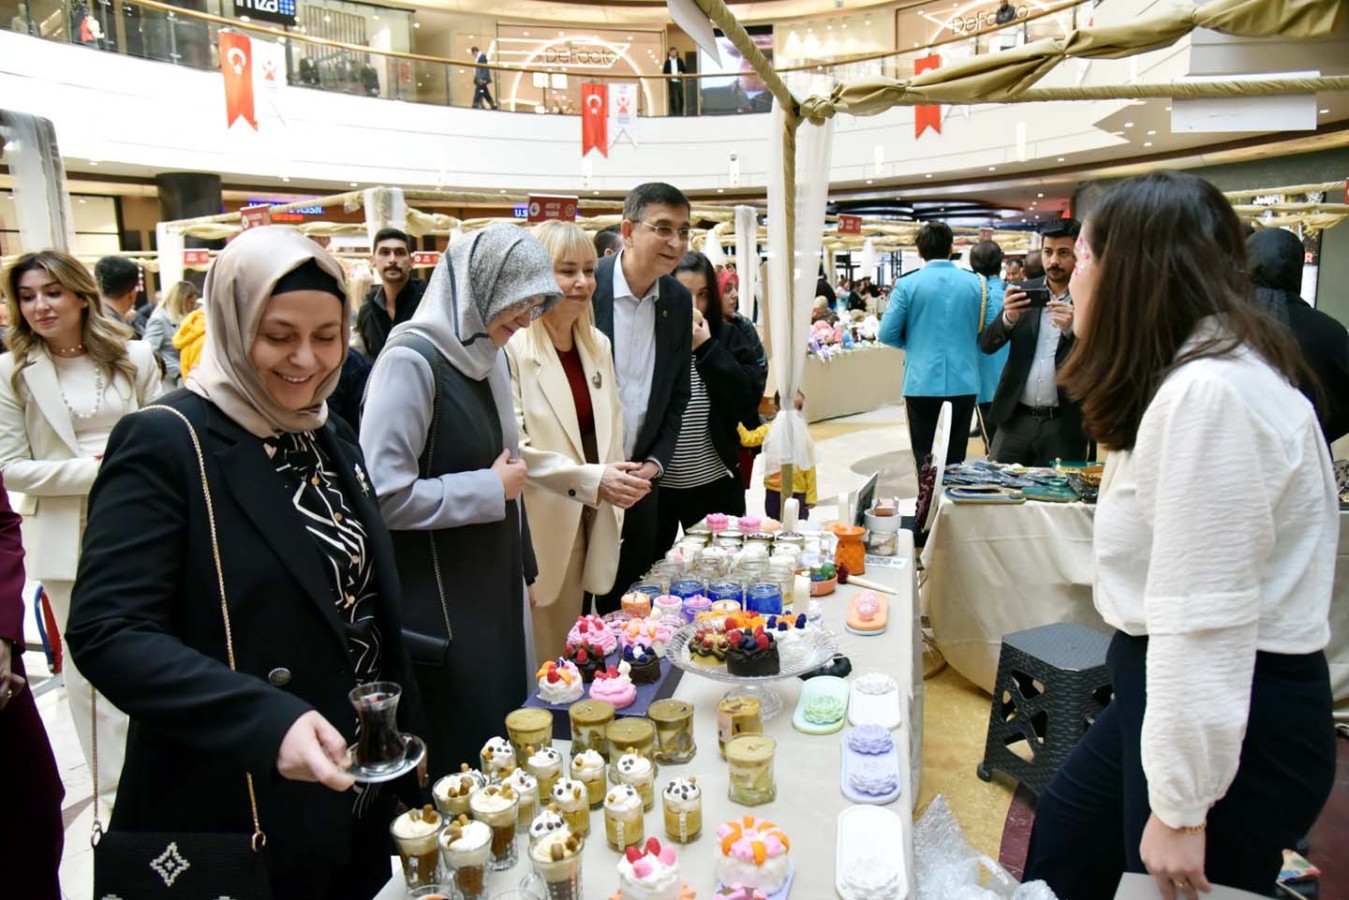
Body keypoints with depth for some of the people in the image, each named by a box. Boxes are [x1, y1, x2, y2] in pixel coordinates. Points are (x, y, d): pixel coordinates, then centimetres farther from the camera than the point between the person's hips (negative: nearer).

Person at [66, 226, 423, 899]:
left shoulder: (333, 438, 6)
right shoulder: (166, 442, -16)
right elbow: (107, 632, -22)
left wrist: (403, 741, 11)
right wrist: (267, 721, -34)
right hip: (234, 829, -6)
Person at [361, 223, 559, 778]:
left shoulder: (487, 356, 9)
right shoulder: (412, 360, -17)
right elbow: (382, 495, -24)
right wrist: (490, 489, -15)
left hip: (495, 591, 8)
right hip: (437, 609, -8)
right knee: (456, 764, 6)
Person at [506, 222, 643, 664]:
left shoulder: (598, 345, 11)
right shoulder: (511, 348, -15)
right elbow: (513, 448, -20)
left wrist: (616, 482, 4)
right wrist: (591, 479, -28)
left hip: (591, 526, 7)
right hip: (540, 528, -6)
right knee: (540, 669, 8)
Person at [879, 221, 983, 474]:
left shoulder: (907, 285, -6)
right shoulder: (975, 283, 1)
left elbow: (887, 334, -6)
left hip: (922, 384, -2)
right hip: (964, 383, 2)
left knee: (925, 461, 6)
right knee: (955, 459, 11)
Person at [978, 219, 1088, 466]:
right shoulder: (1023, 292, 7)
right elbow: (986, 344, 3)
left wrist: (1072, 329, -24)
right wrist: (1008, 318, -17)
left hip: (1064, 424, -2)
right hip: (1017, 418, 3)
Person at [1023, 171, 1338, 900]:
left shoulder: (1209, 392, -25)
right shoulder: (1187, 381, 10)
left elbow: (1205, 622, -26)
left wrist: (1179, 807, -19)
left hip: (1235, 722, -10)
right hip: (1177, 694, 10)